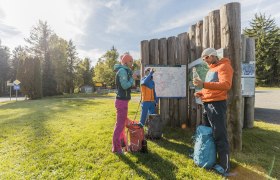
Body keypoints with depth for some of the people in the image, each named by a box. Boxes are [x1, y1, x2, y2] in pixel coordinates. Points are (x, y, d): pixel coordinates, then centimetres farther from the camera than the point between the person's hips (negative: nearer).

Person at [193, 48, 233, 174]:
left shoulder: (224, 66, -6)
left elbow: (226, 84, -21)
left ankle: (224, 168, 8)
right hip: (207, 105, 9)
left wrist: (204, 84, -29)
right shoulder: (211, 69, 21)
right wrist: (200, 93, 7)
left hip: (217, 104, -9)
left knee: (219, 137, -4)